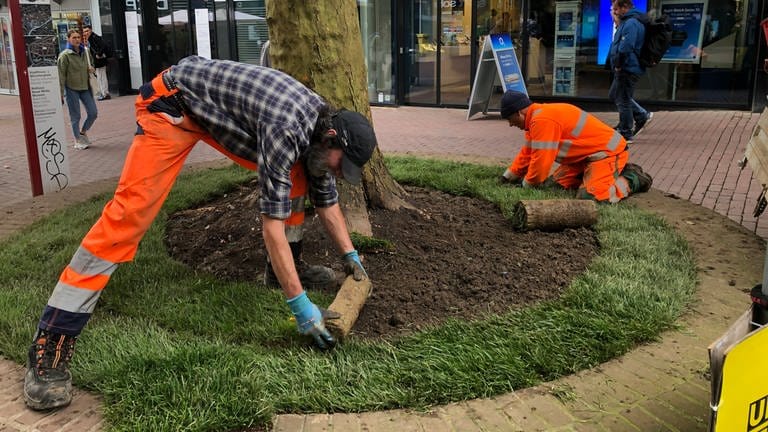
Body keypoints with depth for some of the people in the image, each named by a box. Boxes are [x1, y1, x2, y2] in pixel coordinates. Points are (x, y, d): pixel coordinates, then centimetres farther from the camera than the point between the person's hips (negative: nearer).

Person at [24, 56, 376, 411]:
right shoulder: (286, 127, -34)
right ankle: (50, 341, -17)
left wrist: (349, 255, 7)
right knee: (130, 212, -20)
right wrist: (299, 303, -31)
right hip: (174, 103, -9)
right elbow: (272, 222, -33)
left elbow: (327, 200, 9)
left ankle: (286, 266, 18)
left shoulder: (321, 125, -6)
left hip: (219, 108, 9)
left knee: (293, 176, 1)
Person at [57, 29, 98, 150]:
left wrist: (90, 68, 1)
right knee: (75, 116, 2)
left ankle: (83, 132, 28)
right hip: (71, 89, -6)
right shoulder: (65, 55, -10)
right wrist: (60, 94, -13)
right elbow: (61, 76, -10)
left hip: (85, 87, 6)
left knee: (93, 112, 4)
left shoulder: (84, 52, 8)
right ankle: (78, 141, 15)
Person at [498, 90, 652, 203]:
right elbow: (527, 153, 21)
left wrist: (526, 184, -7)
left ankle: (633, 180, -1)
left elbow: (541, 160, -23)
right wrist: (508, 176, 22)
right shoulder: (536, 117, 10)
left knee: (590, 197, -28)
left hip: (608, 151, -11)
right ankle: (619, 172, 18)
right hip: (588, 155, 11)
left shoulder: (542, 120, -24)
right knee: (556, 184, 12)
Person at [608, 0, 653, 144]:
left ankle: (626, 135, 8)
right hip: (625, 69, 11)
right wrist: (617, 65, 10)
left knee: (623, 101, -2)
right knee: (614, 95, 22)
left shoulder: (631, 23, -20)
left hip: (628, 70, -11)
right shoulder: (626, 21, 14)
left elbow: (625, 47, -29)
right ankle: (642, 116, 26)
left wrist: (618, 65, -18)